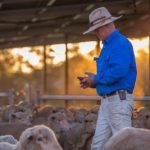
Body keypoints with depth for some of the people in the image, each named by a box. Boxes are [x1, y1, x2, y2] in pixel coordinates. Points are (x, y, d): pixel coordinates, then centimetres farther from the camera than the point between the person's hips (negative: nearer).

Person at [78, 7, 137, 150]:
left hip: (119, 100, -10)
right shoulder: (108, 46, 19)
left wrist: (95, 79, -11)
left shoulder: (121, 43, -12)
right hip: (107, 100, 10)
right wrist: (92, 82, 7)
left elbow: (117, 72, -25)